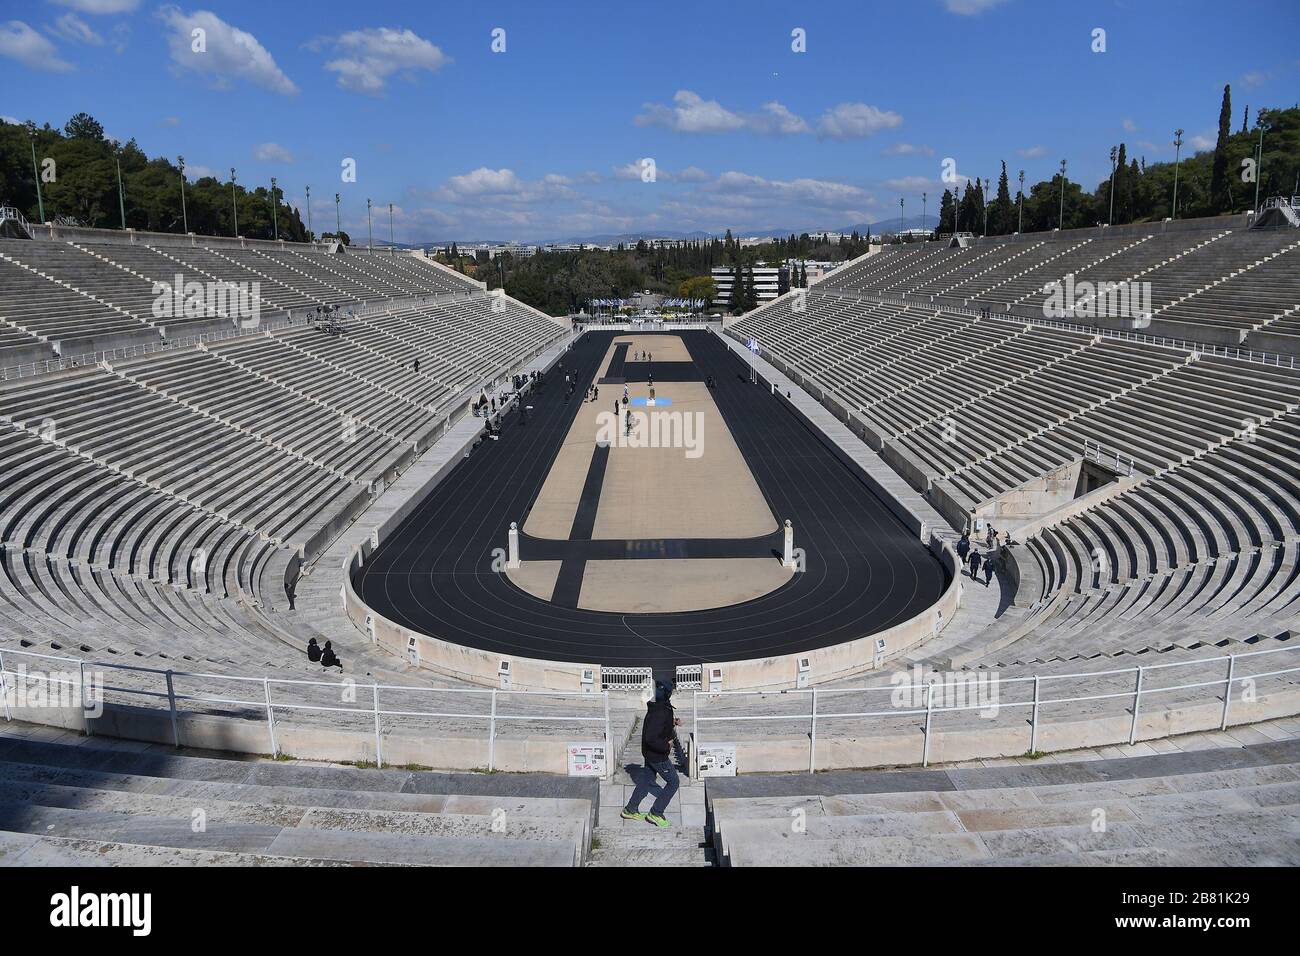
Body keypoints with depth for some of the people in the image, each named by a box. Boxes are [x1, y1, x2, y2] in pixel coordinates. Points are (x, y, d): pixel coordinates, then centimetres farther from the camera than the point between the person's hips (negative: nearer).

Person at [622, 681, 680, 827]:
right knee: (673, 782, 4)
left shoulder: (663, 708, 1)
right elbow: (650, 738, -34)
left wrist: (672, 723, 3)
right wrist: (666, 746, -23)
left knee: (647, 780, 21)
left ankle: (630, 810, 31)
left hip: (650, 753, 9)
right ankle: (655, 813, 10)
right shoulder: (659, 714, -30)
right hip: (658, 756, -9)